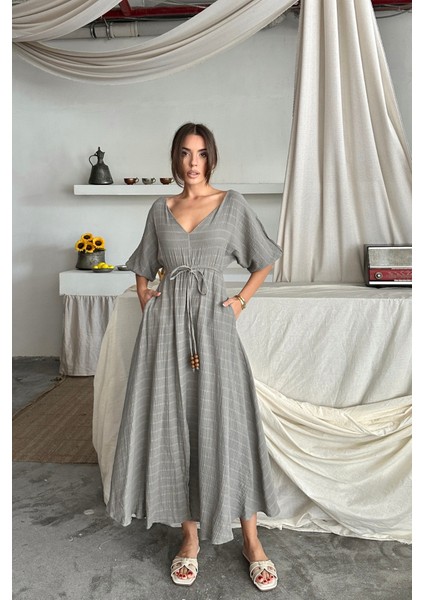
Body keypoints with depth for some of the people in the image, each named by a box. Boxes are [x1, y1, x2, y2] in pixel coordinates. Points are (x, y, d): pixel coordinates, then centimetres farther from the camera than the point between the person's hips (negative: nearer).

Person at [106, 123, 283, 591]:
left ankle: (250, 540, 15)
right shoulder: (161, 209, 12)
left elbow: (265, 260, 12)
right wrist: (143, 294, 7)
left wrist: (242, 300, 3)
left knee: (224, 423, -2)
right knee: (174, 424, 4)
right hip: (166, 323, 3)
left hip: (211, 321, -2)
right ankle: (190, 536, 21)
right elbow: (143, 264, 24)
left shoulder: (232, 203, 5)